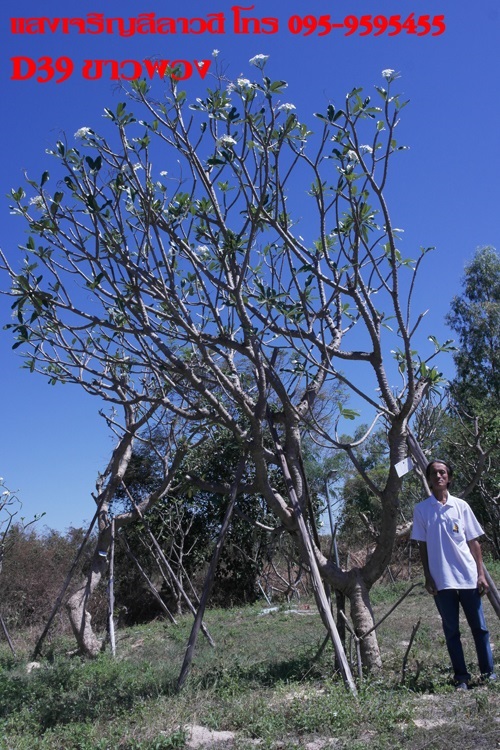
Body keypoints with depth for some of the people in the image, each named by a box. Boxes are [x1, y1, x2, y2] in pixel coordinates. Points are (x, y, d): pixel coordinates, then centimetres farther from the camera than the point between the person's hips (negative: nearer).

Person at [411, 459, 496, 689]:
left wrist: (481, 573, 1)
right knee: (451, 630, 6)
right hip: (442, 580, -1)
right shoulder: (421, 509, 1)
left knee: (479, 627, 7)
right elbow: (422, 545, 3)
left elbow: (474, 542, 6)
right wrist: (428, 577, -2)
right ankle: (461, 677, 16)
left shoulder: (461, 505, 4)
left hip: (468, 577, 1)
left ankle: (488, 672, 21)